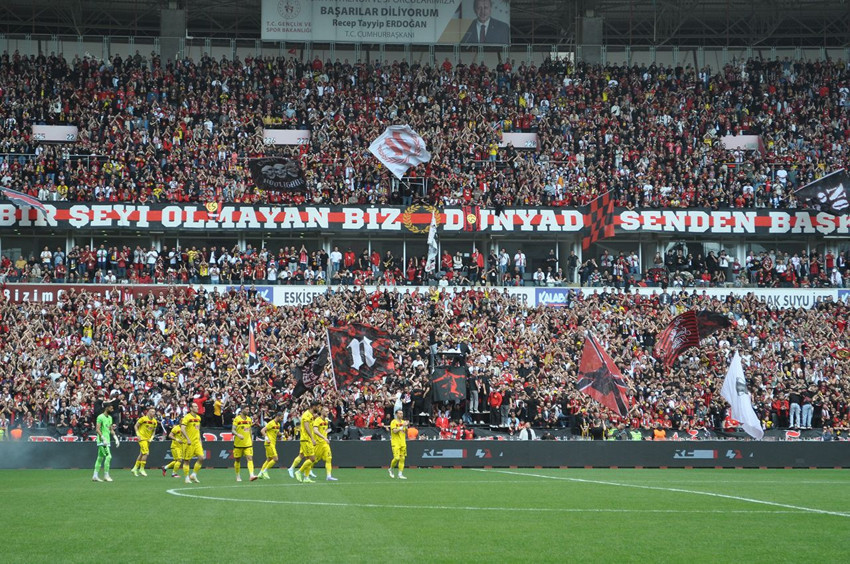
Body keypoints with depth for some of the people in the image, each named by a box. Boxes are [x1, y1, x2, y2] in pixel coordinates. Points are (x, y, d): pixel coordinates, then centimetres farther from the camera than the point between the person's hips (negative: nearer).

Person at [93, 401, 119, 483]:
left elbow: (111, 430, 23)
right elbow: (97, 429, -16)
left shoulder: (110, 417, 16)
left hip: (107, 441, 9)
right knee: (108, 456, -14)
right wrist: (103, 438, -23)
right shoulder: (100, 417, -10)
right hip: (102, 441, -9)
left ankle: (95, 476, 12)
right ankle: (106, 475, -10)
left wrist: (116, 438, 13)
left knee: (100, 458, 9)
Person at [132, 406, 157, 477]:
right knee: (145, 453, -16)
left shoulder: (154, 421, 5)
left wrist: (151, 437, 2)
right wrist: (138, 435, -12)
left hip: (148, 439, 7)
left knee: (141, 454, 11)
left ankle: (135, 468, 21)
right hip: (142, 438, -7)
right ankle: (142, 469, -7)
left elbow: (154, 430, 17)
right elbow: (136, 426, -4)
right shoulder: (143, 419, -11)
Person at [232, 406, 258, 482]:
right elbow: (233, 430, -11)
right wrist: (238, 435, -29)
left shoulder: (249, 419, 9)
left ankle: (251, 475, -23)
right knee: (237, 460, 7)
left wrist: (251, 440, 19)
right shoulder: (237, 419, -7)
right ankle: (238, 476, 23)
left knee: (250, 458, -12)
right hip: (238, 443, -3)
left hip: (248, 444, 3)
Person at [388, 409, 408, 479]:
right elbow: (395, 431, -17)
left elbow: (406, 433, 15)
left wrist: (406, 427, -3)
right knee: (397, 458, -14)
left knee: (402, 458, 1)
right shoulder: (394, 422, -4)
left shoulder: (403, 422, 14)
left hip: (403, 443, 6)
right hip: (395, 443, -6)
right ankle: (391, 469, 13)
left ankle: (400, 474, 3)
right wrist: (402, 426, -20)